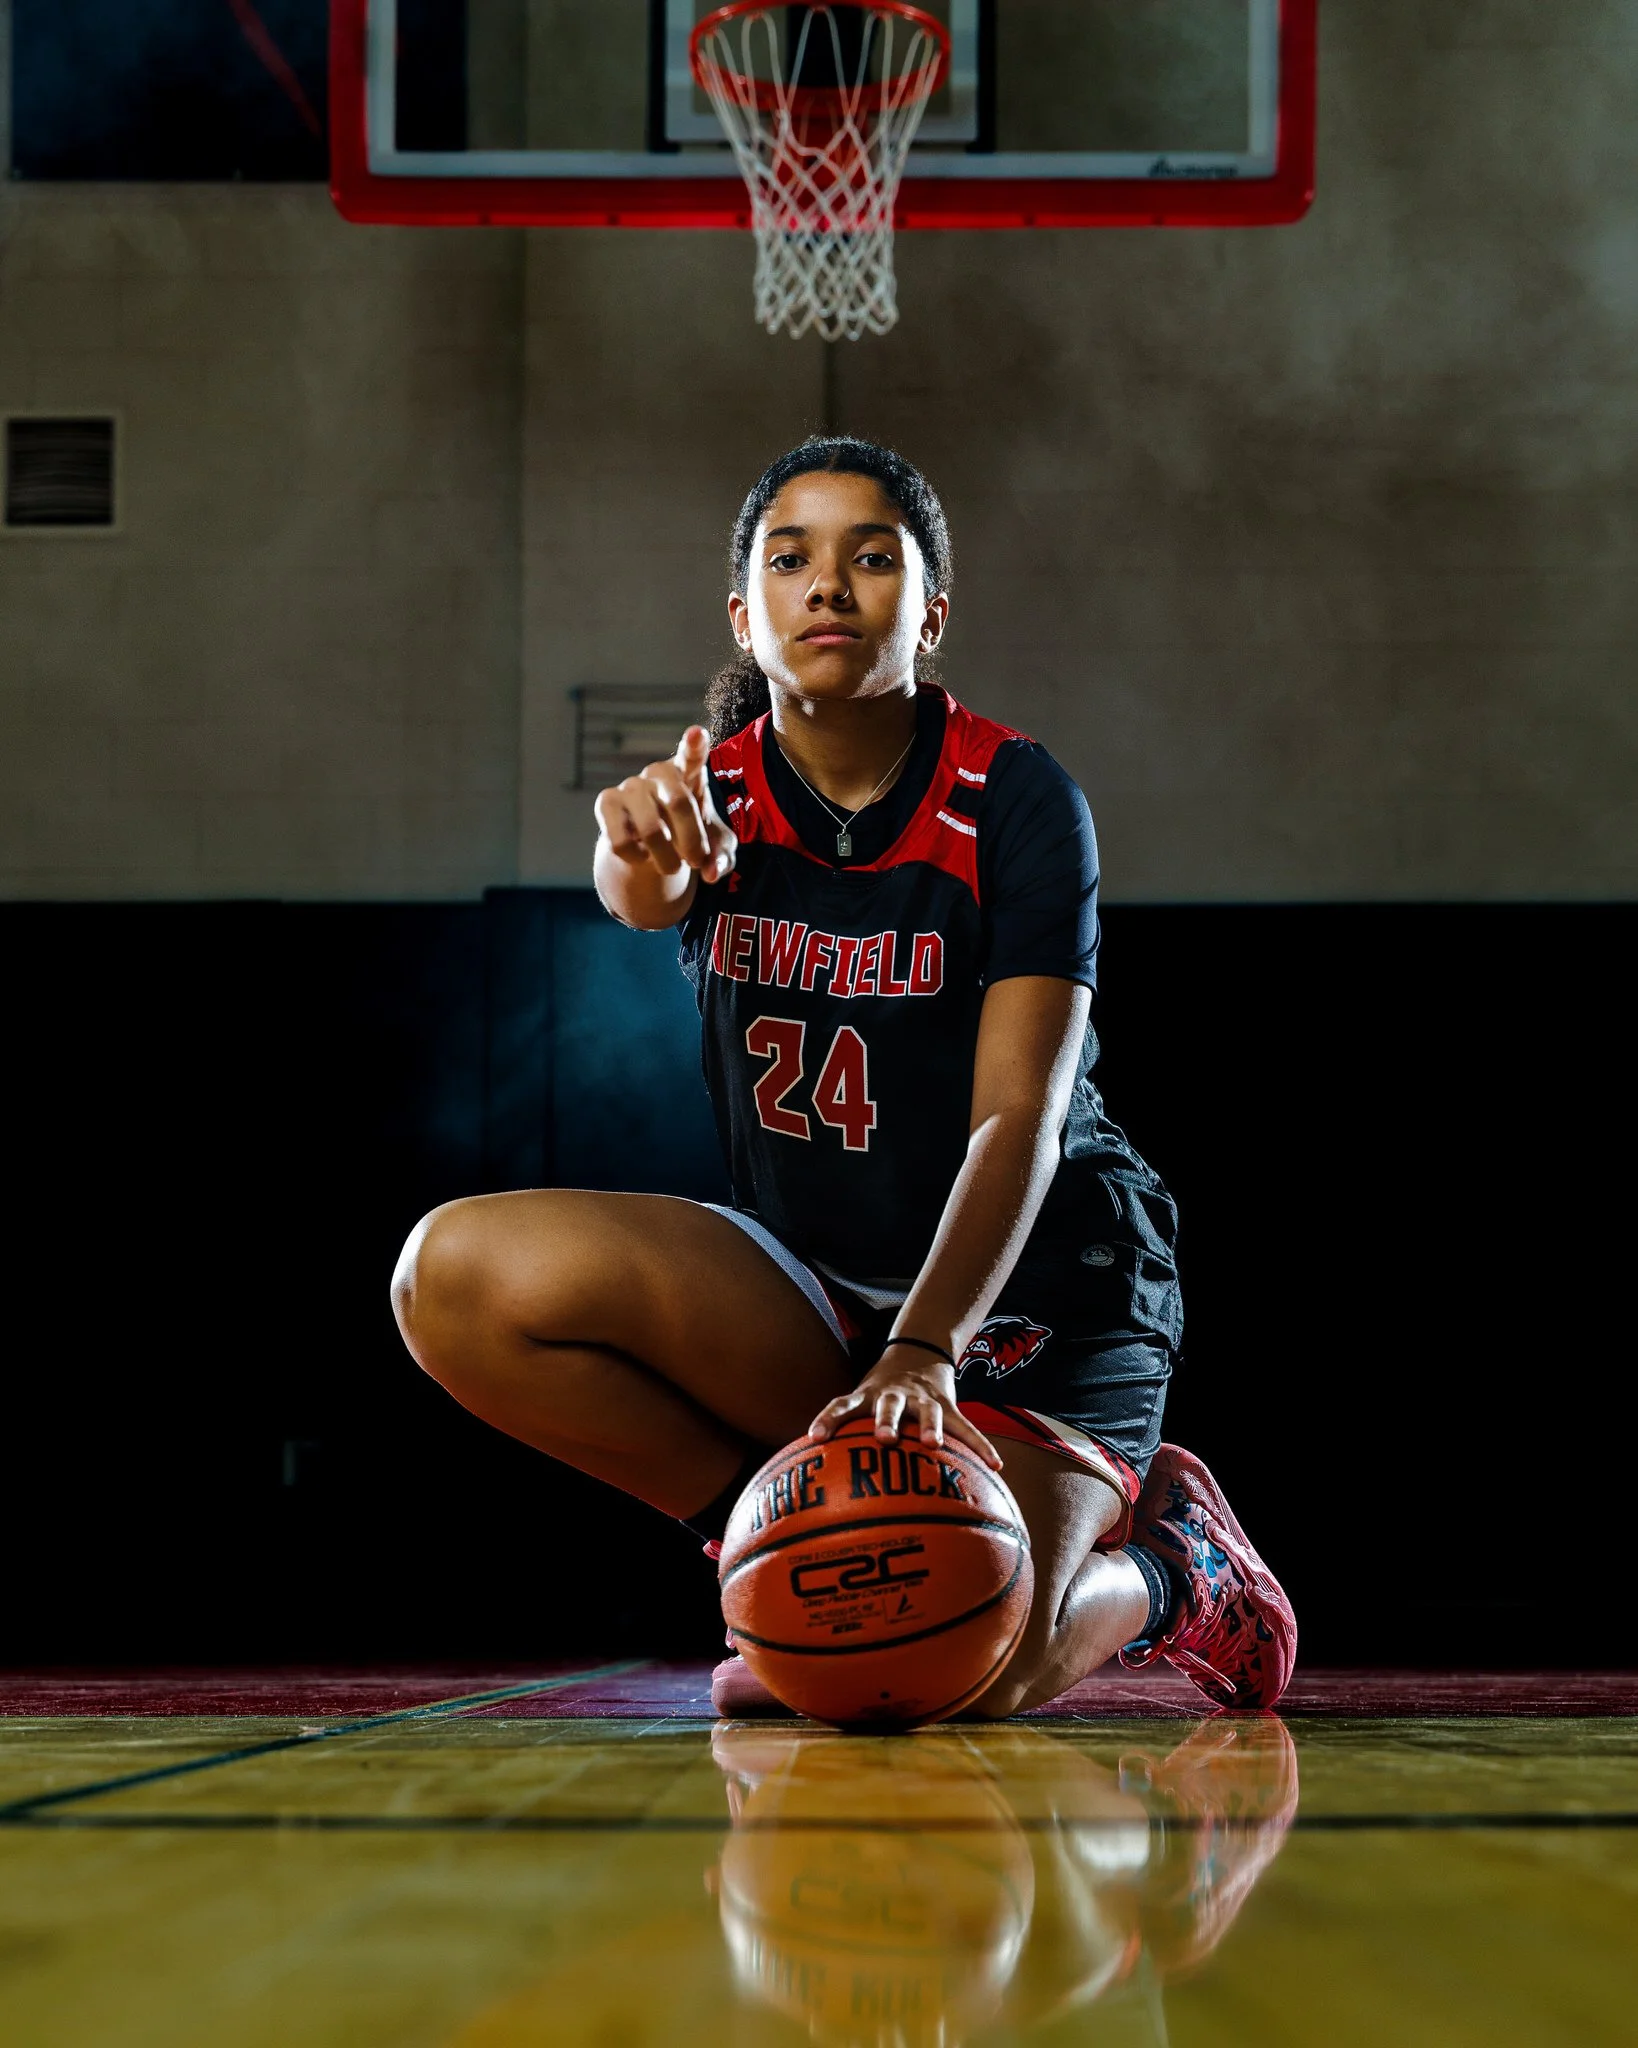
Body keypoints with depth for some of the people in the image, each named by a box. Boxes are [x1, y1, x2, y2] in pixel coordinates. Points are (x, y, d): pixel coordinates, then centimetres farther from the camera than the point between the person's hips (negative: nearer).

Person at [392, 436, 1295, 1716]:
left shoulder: (1016, 798, -12)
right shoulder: (713, 791, -2)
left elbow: (1019, 1116, -21)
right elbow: (642, 896, -28)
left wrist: (924, 1353, -36)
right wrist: (642, 852, -55)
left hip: (1030, 1289, -4)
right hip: (811, 1294, 4)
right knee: (462, 1274, -23)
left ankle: (1161, 1565, 8)